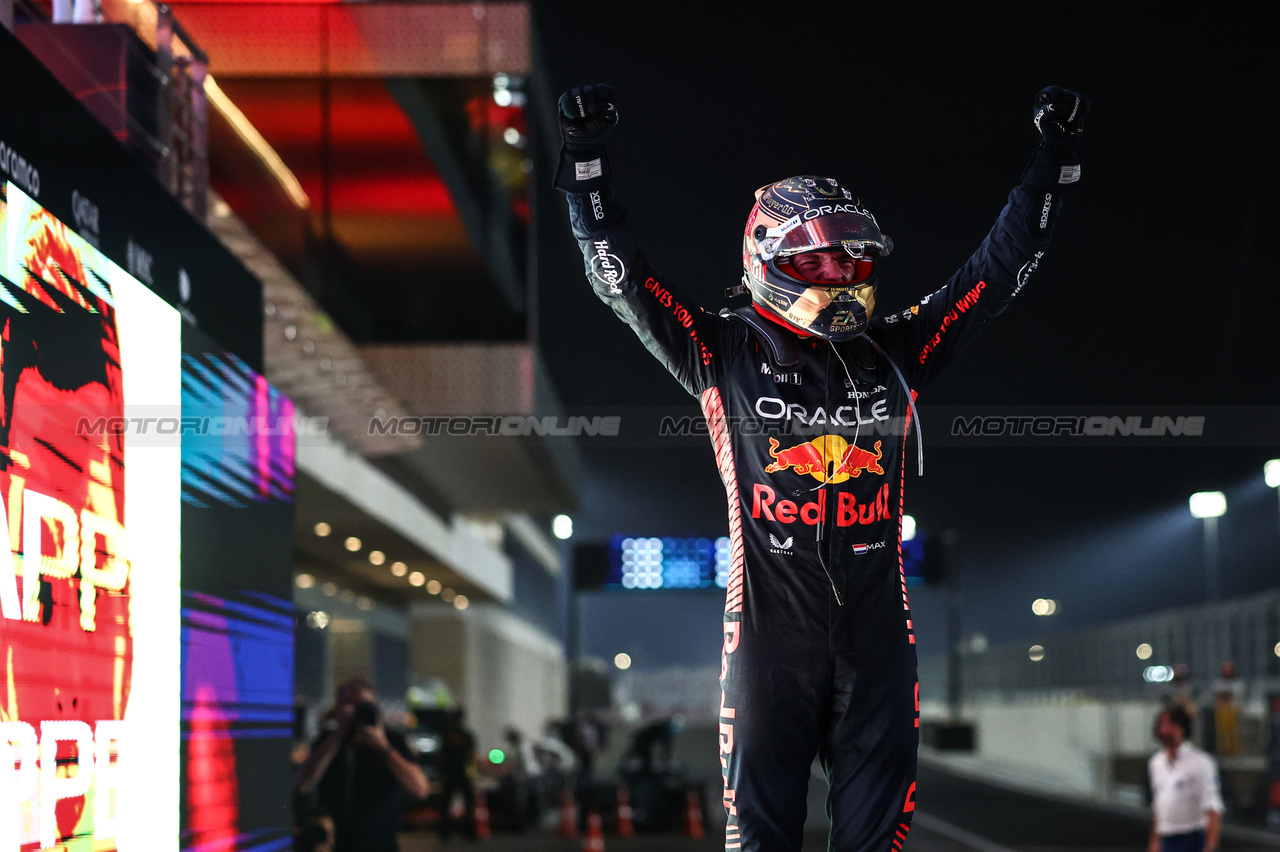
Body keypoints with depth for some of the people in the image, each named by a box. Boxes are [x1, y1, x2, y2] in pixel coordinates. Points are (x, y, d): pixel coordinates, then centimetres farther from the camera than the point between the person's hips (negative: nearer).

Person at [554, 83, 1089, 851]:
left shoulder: (896, 351, 10)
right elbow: (620, 272, -1)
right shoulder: (725, 351, 2)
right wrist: (587, 157, -7)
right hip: (770, 623, -3)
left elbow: (1001, 267, 13)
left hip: (876, 626, 3)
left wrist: (1056, 157, 10)